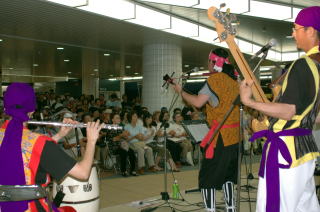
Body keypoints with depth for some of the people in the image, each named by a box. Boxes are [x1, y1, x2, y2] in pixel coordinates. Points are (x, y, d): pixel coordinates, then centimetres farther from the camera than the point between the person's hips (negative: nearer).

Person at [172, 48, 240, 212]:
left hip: (221, 136, -8)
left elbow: (198, 102, -16)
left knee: (207, 177, 0)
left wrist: (181, 91, -2)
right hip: (235, 135, 8)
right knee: (227, 174, 20)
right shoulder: (234, 80, 11)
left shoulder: (214, 79, -10)